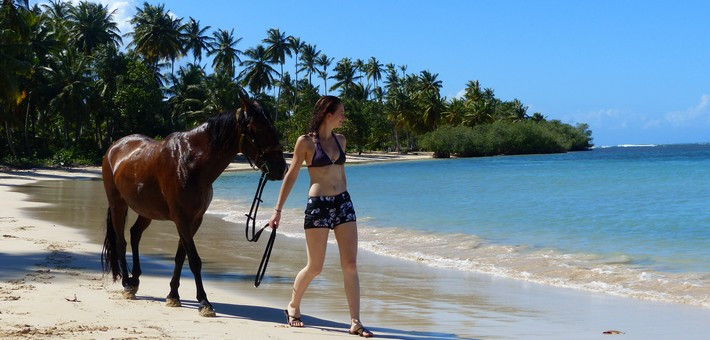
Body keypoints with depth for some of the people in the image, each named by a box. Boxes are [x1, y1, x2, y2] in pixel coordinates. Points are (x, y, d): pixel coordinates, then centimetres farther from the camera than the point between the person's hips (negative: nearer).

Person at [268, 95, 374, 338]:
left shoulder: (340, 140, 10)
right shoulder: (306, 142, -4)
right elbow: (291, 176, -1)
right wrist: (278, 210, -2)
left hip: (343, 203, 5)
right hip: (318, 206, -5)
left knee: (350, 265, -2)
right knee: (314, 267, 1)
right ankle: (292, 307, 27)